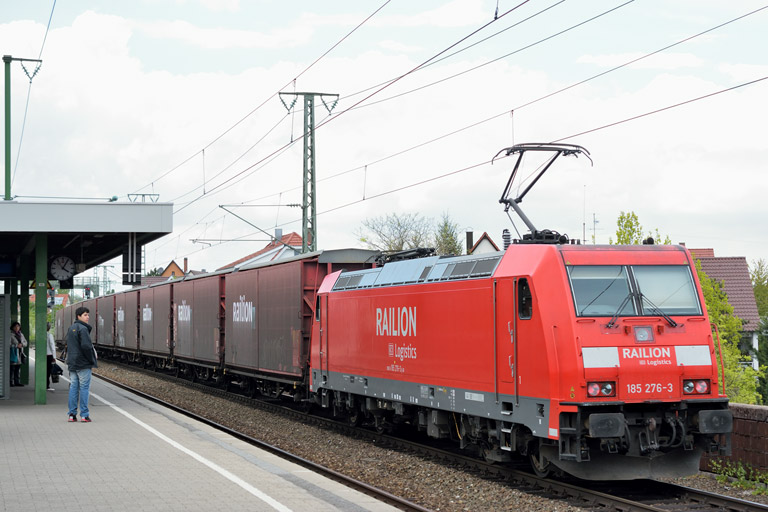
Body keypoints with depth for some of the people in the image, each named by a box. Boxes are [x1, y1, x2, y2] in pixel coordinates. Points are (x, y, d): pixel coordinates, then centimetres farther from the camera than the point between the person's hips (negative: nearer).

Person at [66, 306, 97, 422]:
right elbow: (86, 346, -21)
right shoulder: (83, 329, -13)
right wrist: (92, 360, -10)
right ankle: (84, 415, -2)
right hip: (83, 364, -8)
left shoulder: (71, 329, 15)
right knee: (84, 388, -3)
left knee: (73, 388, 8)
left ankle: (72, 414, 8)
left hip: (72, 364, 8)